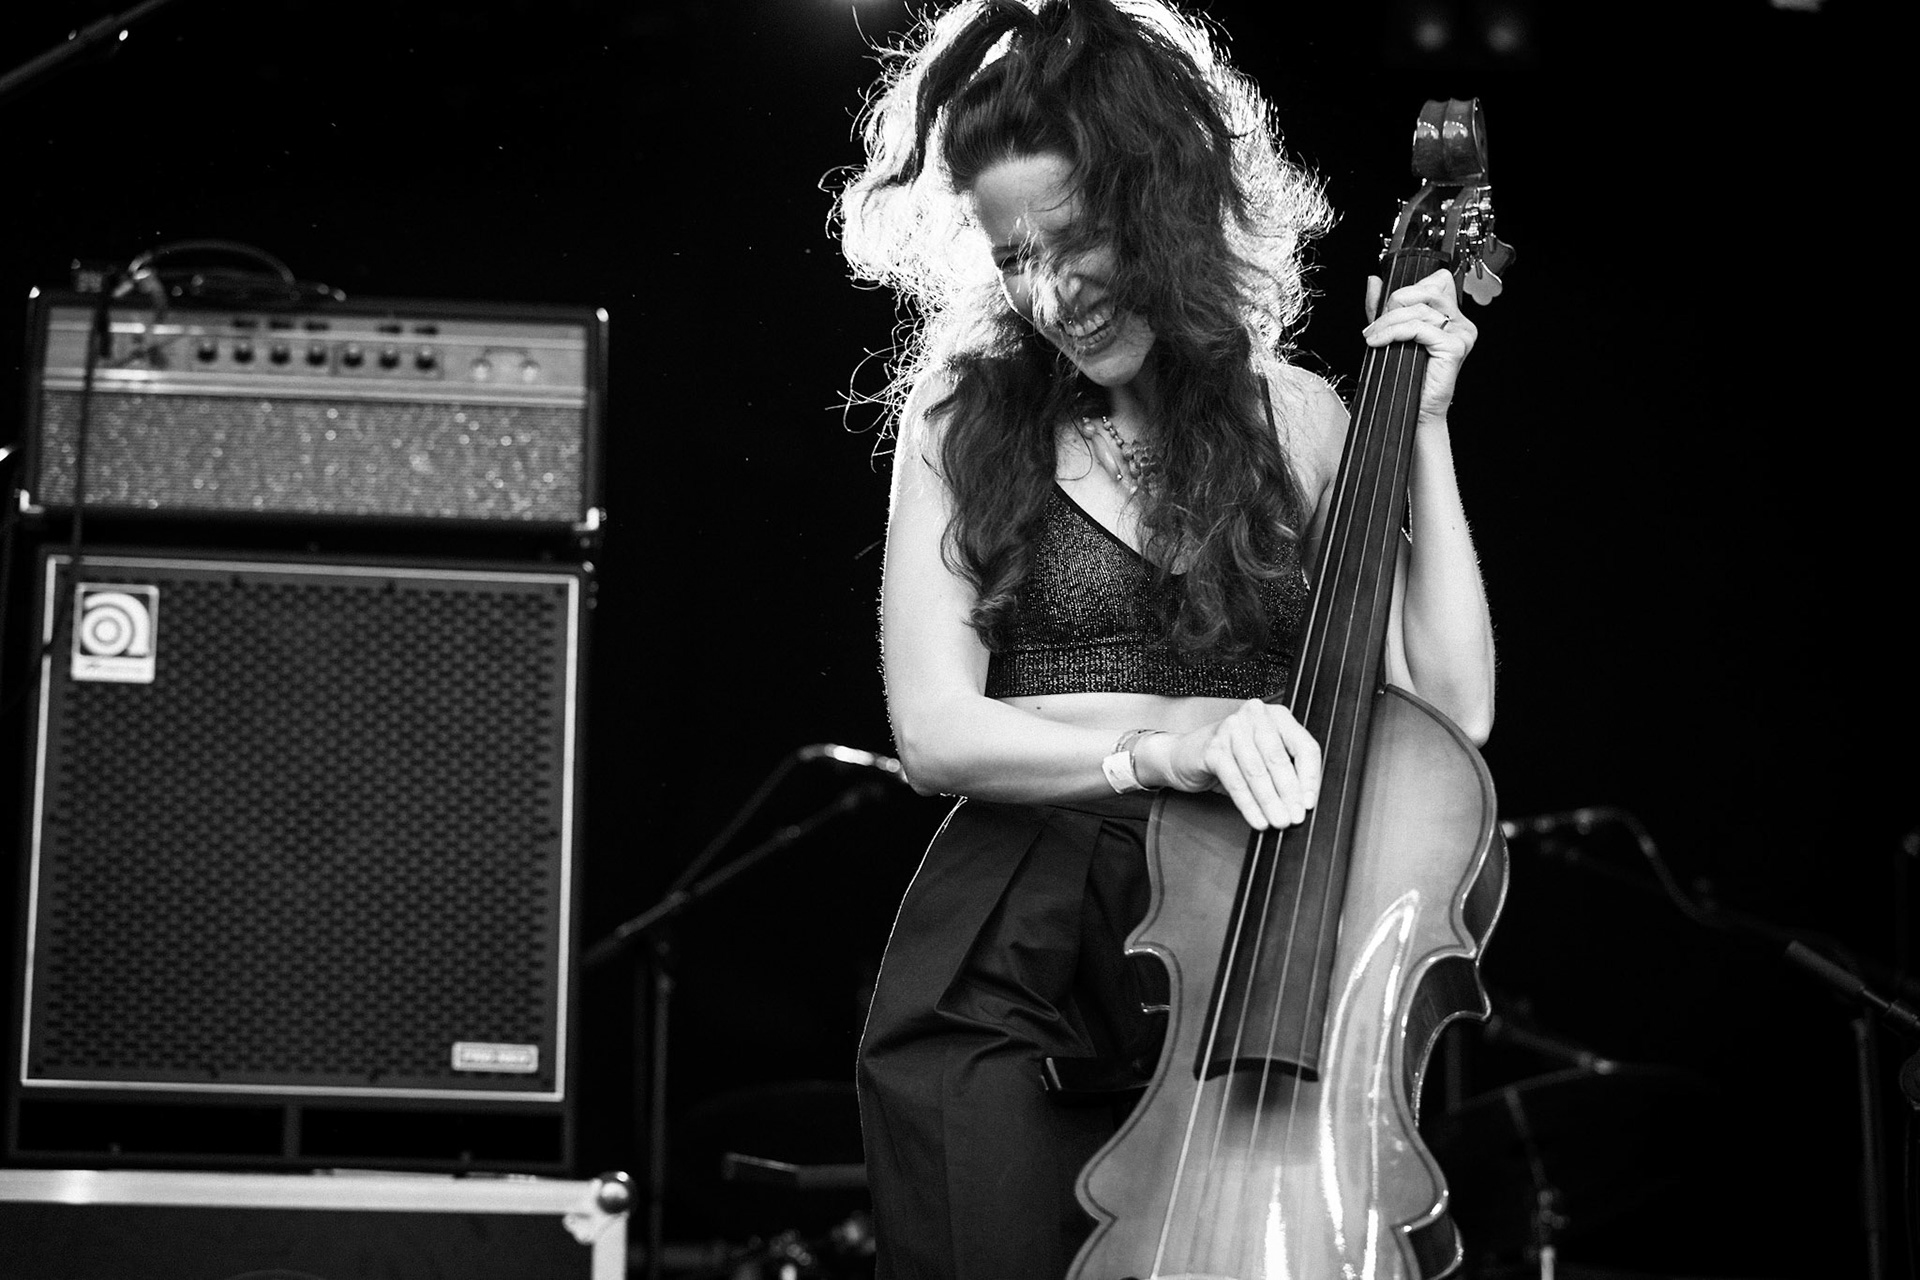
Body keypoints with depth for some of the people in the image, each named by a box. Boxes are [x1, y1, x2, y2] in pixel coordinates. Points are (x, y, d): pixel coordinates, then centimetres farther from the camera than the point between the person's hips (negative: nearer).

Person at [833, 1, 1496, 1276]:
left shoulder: (1293, 419, 7)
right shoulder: (964, 418, 4)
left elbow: (1450, 707, -1)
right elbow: (935, 731, -6)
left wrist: (1422, 423, -3)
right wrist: (1162, 742, -21)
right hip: (1002, 987, -1)